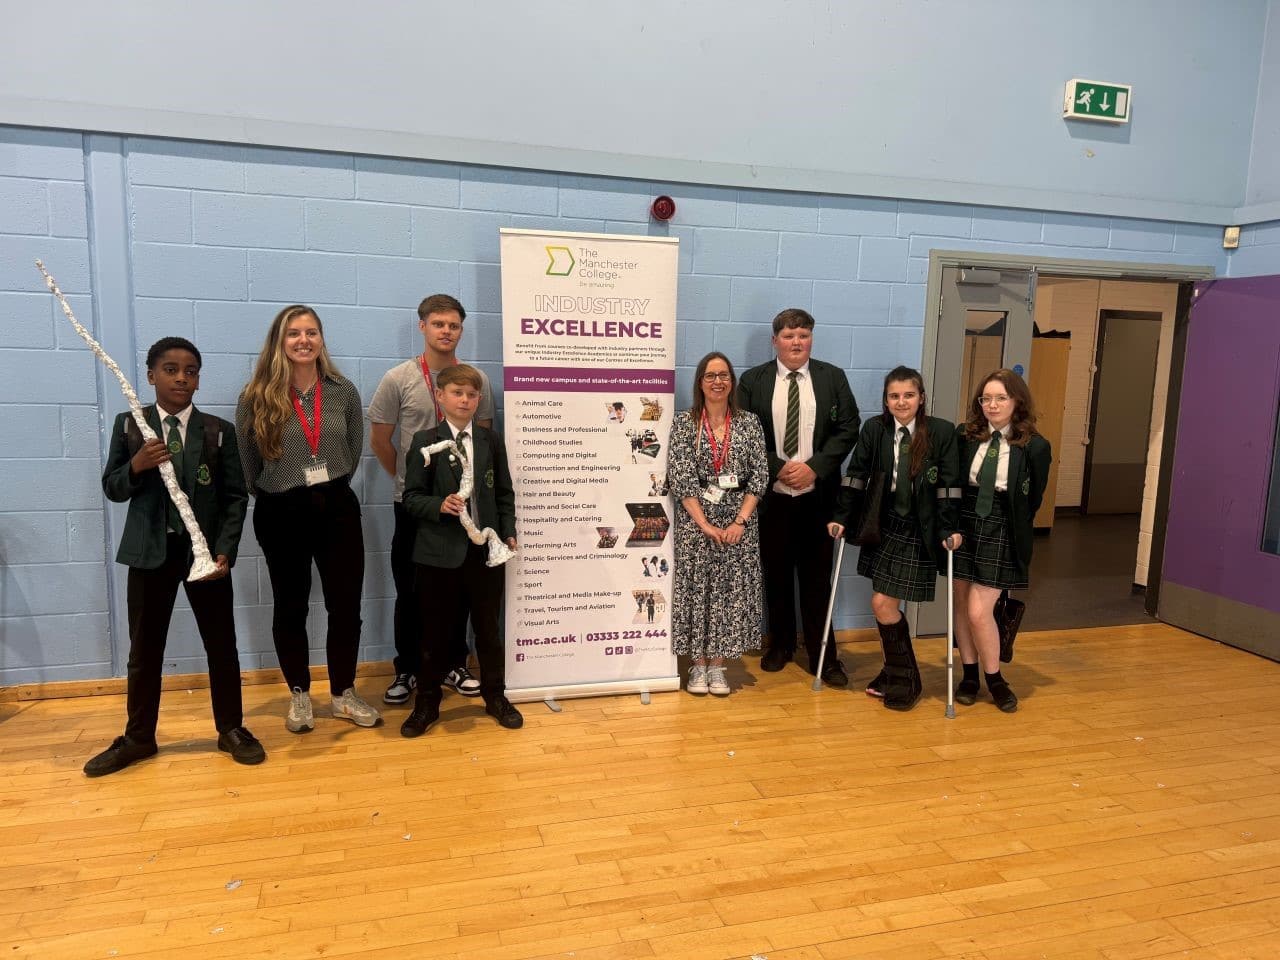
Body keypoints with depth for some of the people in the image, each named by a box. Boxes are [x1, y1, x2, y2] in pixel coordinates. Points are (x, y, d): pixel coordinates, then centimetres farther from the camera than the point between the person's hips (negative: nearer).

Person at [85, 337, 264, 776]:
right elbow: (112, 489, 3)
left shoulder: (219, 430, 0)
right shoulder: (129, 425, 2)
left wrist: (225, 550, -13)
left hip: (205, 549, 0)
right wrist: (137, 465, -19)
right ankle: (138, 737, 26)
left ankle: (231, 729, 22)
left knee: (221, 645, 7)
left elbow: (235, 496, -2)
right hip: (150, 552, 1)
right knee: (144, 649, 10)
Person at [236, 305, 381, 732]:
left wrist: (331, 487, 13)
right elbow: (245, 463, 3)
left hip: (338, 508, 2)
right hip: (281, 515, -2)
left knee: (346, 604, 6)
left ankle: (344, 694, 23)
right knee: (291, 607, 11)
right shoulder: (256, 398, -7)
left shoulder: (343, 391, 0)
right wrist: (270, 495, 10)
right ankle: (299, 696, 28)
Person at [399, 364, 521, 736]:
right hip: (440, 553, -2)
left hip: (486, 550, 2)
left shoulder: (491, 440, 6)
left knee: (488, 628, 13)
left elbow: (504, 493, 9)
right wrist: (440, 505, -21)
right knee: (436, 631, 9)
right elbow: (411, 497, -4)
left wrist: (508, 533, 1)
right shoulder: (425, 441, -1)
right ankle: (427, 702, 24)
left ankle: (495, 696, 29)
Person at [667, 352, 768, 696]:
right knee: (696, 588, 2)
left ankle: (717, 665, 15)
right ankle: (698, 665, 15)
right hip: (695, 519, -1)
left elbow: (760, 475, 0)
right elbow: (679, 477, -7)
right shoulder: (684, 422, -1)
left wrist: (741, 521, -10)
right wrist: (704, 523, -13)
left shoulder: (749, 422, 4)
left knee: (731, 588, 4)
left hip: (739, 518, 2)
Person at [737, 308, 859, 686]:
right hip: (771, 494, 0)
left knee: (817, 576, 4)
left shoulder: (833, 377, 5)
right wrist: (778, 468, -12)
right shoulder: (752, 381, 2)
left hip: (818, 494, 0)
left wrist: (814, 467, -11)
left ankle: (822, 655, 12)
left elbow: (848, 428, 0)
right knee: (776, 573, 11)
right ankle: (780, 643, 28)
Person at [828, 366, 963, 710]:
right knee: (882, 605, 7)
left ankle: (906, 679, 16)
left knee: (883, 603, -4)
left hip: (920, 532, -3)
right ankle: (895, 673, 27)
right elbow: (856, 475, -1)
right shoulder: (873, 429, -3)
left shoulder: (942, 432, -10)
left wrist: (949, 530, -13)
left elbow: (950, 485, -9)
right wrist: (841, 517, -4)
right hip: (884, 527, 4)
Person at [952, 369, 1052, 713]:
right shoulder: (963, 435, -1)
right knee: (962, 605, 10)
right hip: (963, 526, 3)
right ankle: (970, 675, 28)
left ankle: (994, 678, 18)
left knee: (979, 611, -6)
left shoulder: (1035, 447, -7)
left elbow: (1033, 501, 2)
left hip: (1000, 533, -3)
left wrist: (1016, 536, 3)